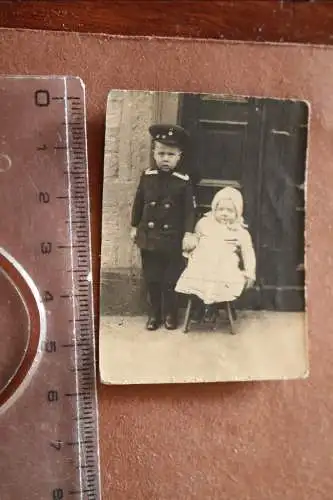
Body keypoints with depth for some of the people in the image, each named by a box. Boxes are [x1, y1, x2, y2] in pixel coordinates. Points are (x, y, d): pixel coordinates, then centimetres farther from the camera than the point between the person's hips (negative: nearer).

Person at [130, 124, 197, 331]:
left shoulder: (184, 181, -8)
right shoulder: (147, 176, -1)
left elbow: (190, 209, -7)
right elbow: (138, 203, 8)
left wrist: (189, 234, -13)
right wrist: (135, 227, 11)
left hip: (173, 239, -2)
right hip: (149, 237, 2)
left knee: (171, 280, 8)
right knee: (152, 279, 11)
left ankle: (171, 314, 26)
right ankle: (154, 313, 26)